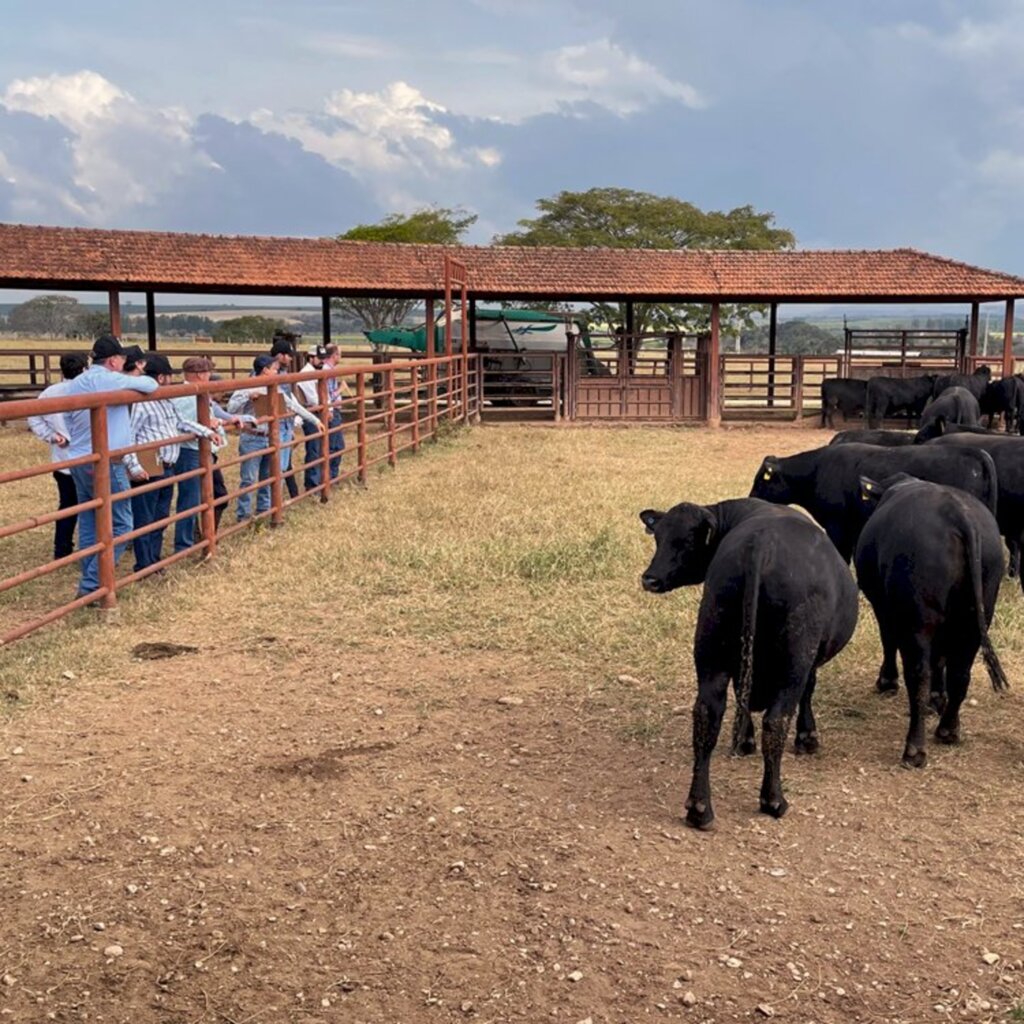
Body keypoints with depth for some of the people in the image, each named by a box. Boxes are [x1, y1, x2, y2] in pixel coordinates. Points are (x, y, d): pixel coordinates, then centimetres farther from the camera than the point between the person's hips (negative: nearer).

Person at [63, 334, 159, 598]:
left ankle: (90, 583, 15)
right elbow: (151, 385, -4)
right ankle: (91, 585, -7)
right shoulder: (111, 380, -11)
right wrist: (135, 382, 16)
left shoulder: (74, 385, 14)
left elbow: (68, 423, 18)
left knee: (88, 525, 12)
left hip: (77, 463, 8)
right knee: (119, 525, -2)